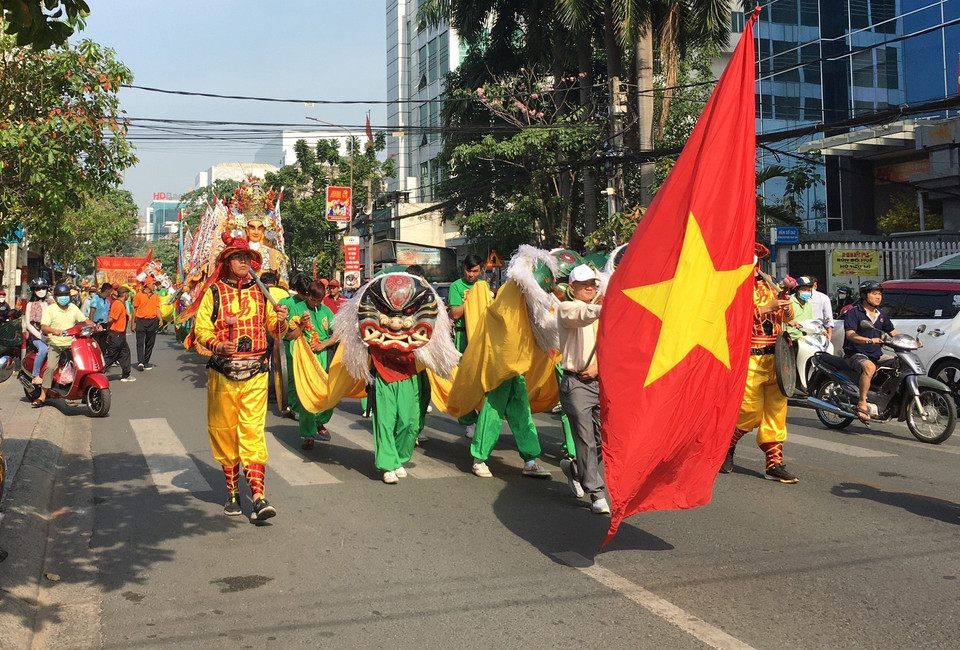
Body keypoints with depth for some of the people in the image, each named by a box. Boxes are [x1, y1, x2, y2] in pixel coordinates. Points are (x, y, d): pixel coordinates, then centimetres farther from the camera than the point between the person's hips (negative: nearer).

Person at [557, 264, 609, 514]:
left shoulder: (603, 313, 19)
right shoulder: (566, 308, -1)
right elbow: (581, 315, -25)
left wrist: (599, 365, -5)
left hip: (601, 381, 6)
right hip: (576, 383, -6)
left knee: (603, 438, 5)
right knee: (586, 439, -9)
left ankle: (576, 468, 31)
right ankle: (597, 494, -3)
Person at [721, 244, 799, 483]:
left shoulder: (767, 284, 19)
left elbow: (787, 316, 19)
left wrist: (786, 303, -3)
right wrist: (768, 307, -23)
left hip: (774, 356, 6)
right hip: (748, 357, -6)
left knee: (776, 410, 3)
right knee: (751, 410, -8)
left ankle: (775, 463, 8)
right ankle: (726, 446, 18)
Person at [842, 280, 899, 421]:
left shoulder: (881, 314, 18)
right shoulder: (853, 312, -5)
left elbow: (893, 332, 23)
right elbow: (850, 334, -18)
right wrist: (869, 340, -34)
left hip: (877, 355, 7)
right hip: (856, 354, -7)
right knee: (869, 367, -37)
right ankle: (862, 403, -34)